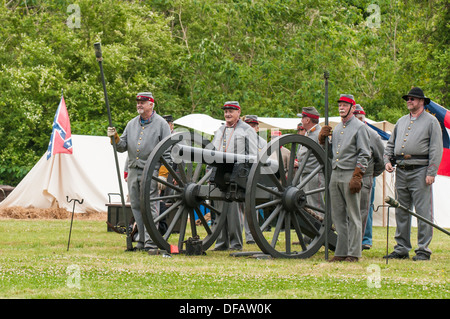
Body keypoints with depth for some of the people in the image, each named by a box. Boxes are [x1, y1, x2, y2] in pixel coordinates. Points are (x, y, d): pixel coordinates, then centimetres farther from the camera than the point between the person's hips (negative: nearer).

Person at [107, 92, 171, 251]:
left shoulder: (161, 124, -1)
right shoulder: (132, 124, 15)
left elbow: (167, 152, -4)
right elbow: (123, 147, 16)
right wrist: (115, 137, -5)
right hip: (133, 171, 6)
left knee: (150, 206, -9)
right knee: (136, 207, 7)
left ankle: (151, 242, -11)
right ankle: (141, 240, 13)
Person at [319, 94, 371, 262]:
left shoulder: (359, 127, -4)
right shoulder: (336, 128, 17)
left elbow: (364, 155, -9)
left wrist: (356, 178, -16)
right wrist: (322, 138, 4)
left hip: (350, 175, -7)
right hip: (335, 174, 7)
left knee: (353, 216, -4)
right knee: (338, 216, 7)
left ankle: (353, 253, -2)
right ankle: (341, 252, 11)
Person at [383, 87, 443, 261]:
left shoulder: (431, 121, 1)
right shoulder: (401, 121, 19)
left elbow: (436, 149, -5)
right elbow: (391, 144, 25)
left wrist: (431, 173, -13)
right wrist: (388, 160, 6)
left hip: (420, 171, -6)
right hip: (401, 171, 6)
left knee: (423, 212, -6)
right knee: (401, 211, 8)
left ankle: (423, 250, -3)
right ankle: (402, 248, 15)